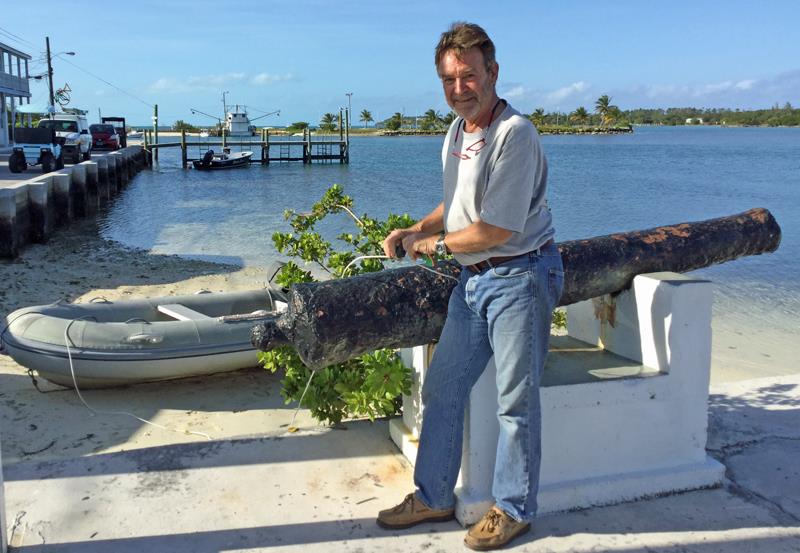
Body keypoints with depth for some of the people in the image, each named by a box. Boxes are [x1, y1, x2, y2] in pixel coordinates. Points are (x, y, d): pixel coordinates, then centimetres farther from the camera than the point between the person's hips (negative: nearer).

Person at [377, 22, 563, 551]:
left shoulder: (515, 134, -19)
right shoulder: (456, 131, 10)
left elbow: (496, 229, -21)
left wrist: (435, 243, -7)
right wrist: (414, 230, 5)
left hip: (520, 275, -8)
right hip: (473, 278, 9)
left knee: (516, 400, 3)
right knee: (443, 387, 12)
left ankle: (514, 510, 22)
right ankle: (434, 497, 28)